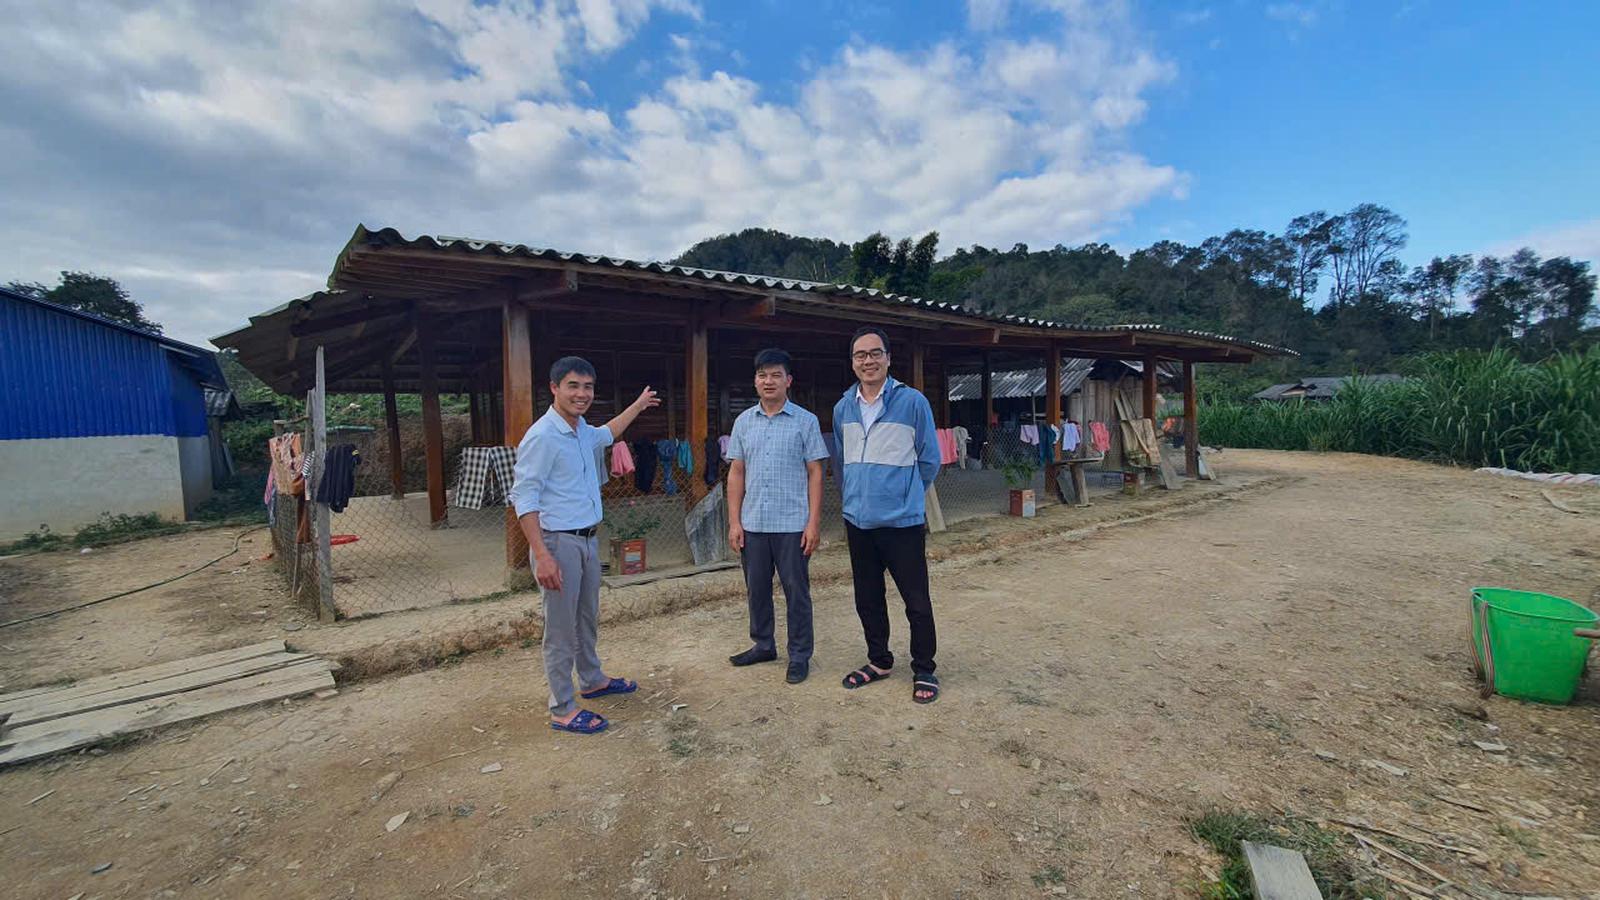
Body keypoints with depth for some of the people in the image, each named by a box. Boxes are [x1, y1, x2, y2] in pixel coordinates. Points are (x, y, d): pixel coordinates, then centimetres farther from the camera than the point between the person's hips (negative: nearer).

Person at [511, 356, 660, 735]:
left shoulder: (582, 431, 8)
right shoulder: (542, 436, -18)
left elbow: (607, 434, 33)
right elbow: (523, 497, -20)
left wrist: (638, 405, 41)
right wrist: (542, 556, -26)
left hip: (588, 539, 9)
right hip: (559, 543, -9)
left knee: (587, 618, 22)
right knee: (561, 628, 2)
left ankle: (593, 679, 40)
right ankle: (562, 710, 15)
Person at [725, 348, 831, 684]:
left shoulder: (805, 421, -2)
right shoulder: (744, 422, 7)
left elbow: (815, 473, -3)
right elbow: (736, 473, 8)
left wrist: (814, 522, -8)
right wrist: (734, 522, 2)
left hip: (792, 524, -3)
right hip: (753, 524, 4)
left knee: (796, 592, 6)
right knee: (757, 589, 15)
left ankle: (799, 656, 20)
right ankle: (763, 645, 33)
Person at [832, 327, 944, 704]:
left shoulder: (912, 401, -9)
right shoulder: (843, 408, 5)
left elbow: (929, 461, -1)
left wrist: (904, 496, 7)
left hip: (903, 521, -4)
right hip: (858, 520, 5)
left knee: (917, 602, 4)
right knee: (867, 599, 16)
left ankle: (924, 671, 23)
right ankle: (878, 661, 35)